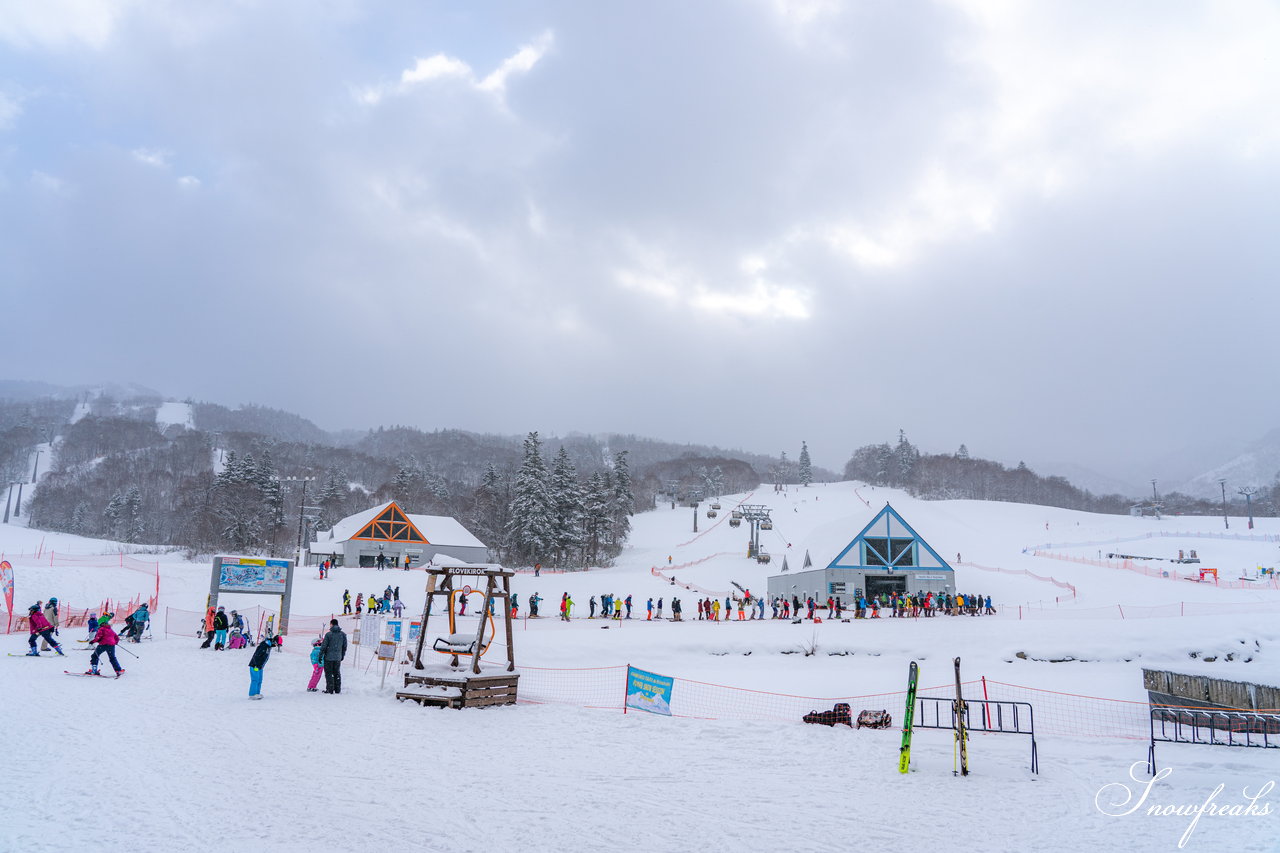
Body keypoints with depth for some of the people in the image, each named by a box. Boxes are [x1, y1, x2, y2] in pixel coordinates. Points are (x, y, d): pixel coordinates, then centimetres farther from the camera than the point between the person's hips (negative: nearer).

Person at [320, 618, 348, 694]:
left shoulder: (328, 634, -12)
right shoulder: (343, 634, 3)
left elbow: (323, 646, -10)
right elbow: (345, 646, 9)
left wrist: (320, 656, -1)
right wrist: (342, 655, 21)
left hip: (329, 657, -4)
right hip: (338, 658, 4)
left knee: (329, 674, 4)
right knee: (337, 673, 13)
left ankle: (330, 689, 3)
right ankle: (337, 689, 15)